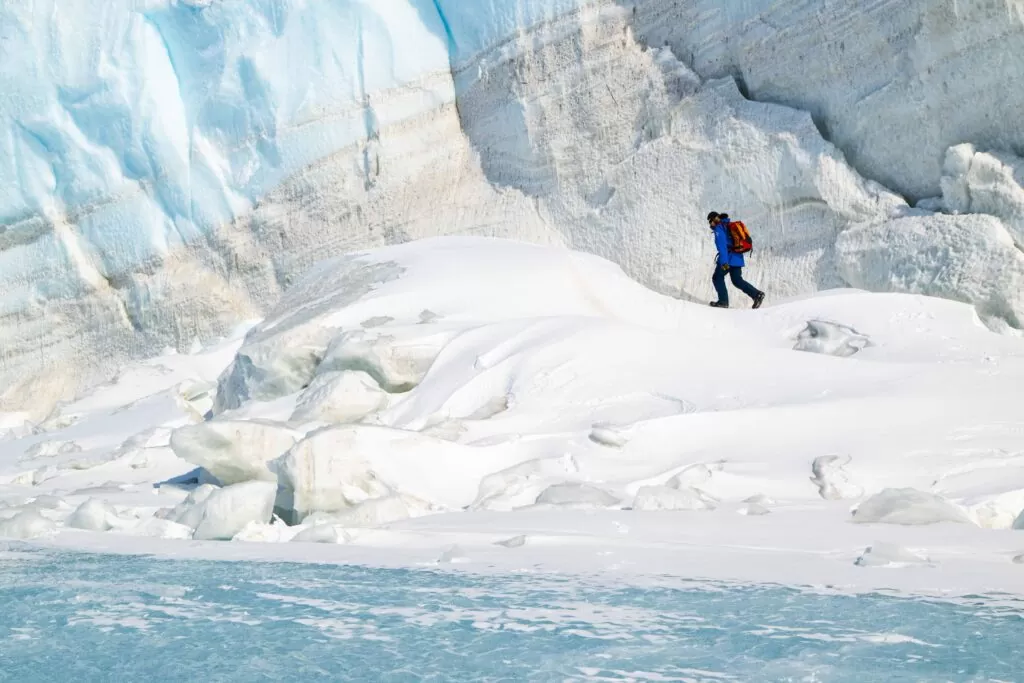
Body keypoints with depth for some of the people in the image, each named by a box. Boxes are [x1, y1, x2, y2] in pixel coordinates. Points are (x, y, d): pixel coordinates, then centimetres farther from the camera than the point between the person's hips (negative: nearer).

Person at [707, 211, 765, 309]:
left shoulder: (719, 229, -9)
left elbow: (722, 245, -20)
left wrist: (724, 262, -26)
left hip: (728, 258, -9)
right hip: (737, 257, 9)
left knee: (717, 278, 5)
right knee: (737, 280, 13)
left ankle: (723, 301, 1)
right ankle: (757, 294, -1)